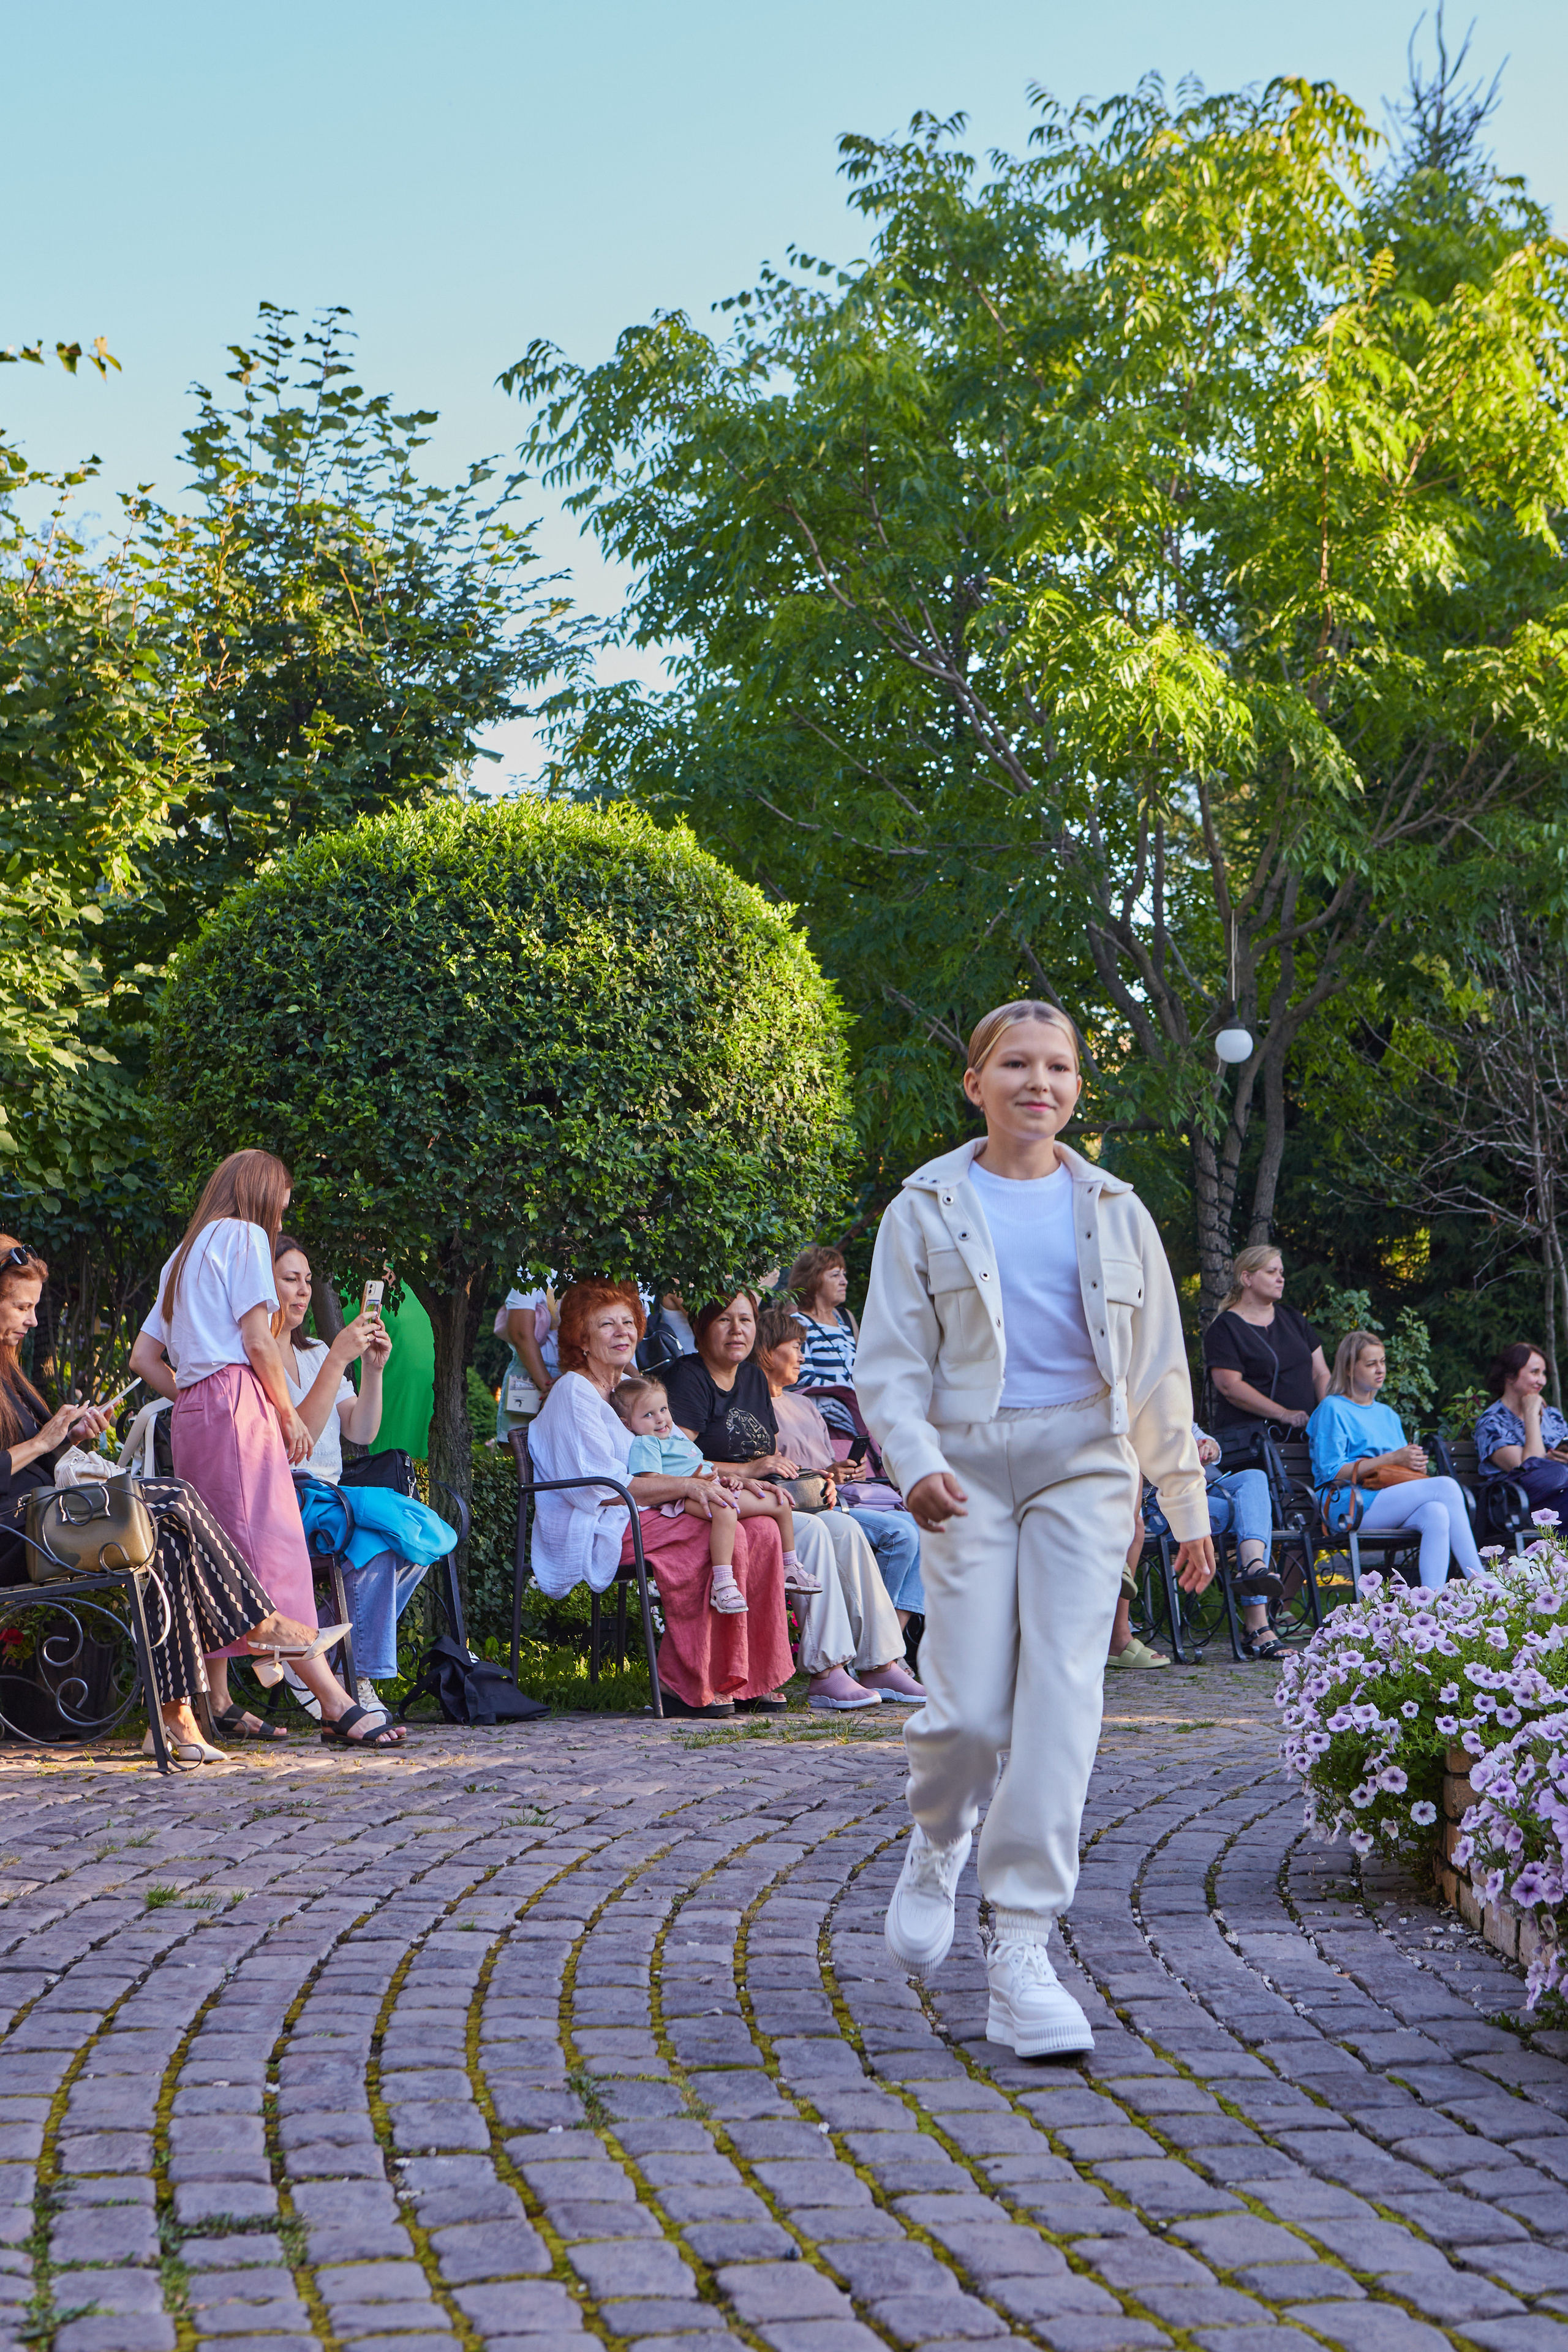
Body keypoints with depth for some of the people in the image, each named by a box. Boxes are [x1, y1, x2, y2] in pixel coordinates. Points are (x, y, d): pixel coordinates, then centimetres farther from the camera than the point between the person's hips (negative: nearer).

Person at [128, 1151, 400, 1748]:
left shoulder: (184, 1255, 26)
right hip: (235, 1399, -9)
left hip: (190, 1410, 9)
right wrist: (289, 1414, -1)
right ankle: (336, 1704, -21)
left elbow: (143, 1356, 23)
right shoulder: (244, 1236, 0)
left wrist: (192, 1396, 17)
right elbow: (257, 1340, -9)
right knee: (273, 1544, -15)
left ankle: (217, 1704, 7)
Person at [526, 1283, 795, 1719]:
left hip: (646, 1518, 9)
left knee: (762, 1530, -12)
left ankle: (752, 1679, -11)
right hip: (601, 1532, -9)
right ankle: (682, 1687, -22)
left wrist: (713, 1483, 1)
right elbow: (600, 1488, -15)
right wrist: (686, 1487, -16)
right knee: (726, 1537, -27)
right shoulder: (573, 1393, -5)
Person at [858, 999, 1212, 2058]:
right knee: (971, 1711, -7)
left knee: (1061, 1705, -10)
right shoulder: (928, 1209, 6)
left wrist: (1188, 1503, 17)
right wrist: (915, 1461, -17)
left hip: (1085, 1463, 2)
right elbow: (890, 1363, 2)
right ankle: (938, 1846, 28)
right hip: (970, 1464, -1)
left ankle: (1022, 1951, -6)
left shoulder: (1113, 1211, 12)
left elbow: (1159, 1367, 17)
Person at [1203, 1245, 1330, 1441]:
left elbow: (1321, 1374, 18)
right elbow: (1229, 1386, -11)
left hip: (1303, 1431, 5)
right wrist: (1283, 1414, -17)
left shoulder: (1294, 1320, 22)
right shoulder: (1224, 1328, 1)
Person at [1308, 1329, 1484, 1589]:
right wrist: (1393, 1459, -9)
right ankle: (1480, 1583, -26)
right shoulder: (1332, 1409, 5)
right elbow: (1332, 1472, -7)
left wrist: (1414, 1464, -1)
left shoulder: (1388, 1415, 29)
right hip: (1346, 1506, -7)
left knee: (1436, 1514, -30)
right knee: (1446, 1487, -24)